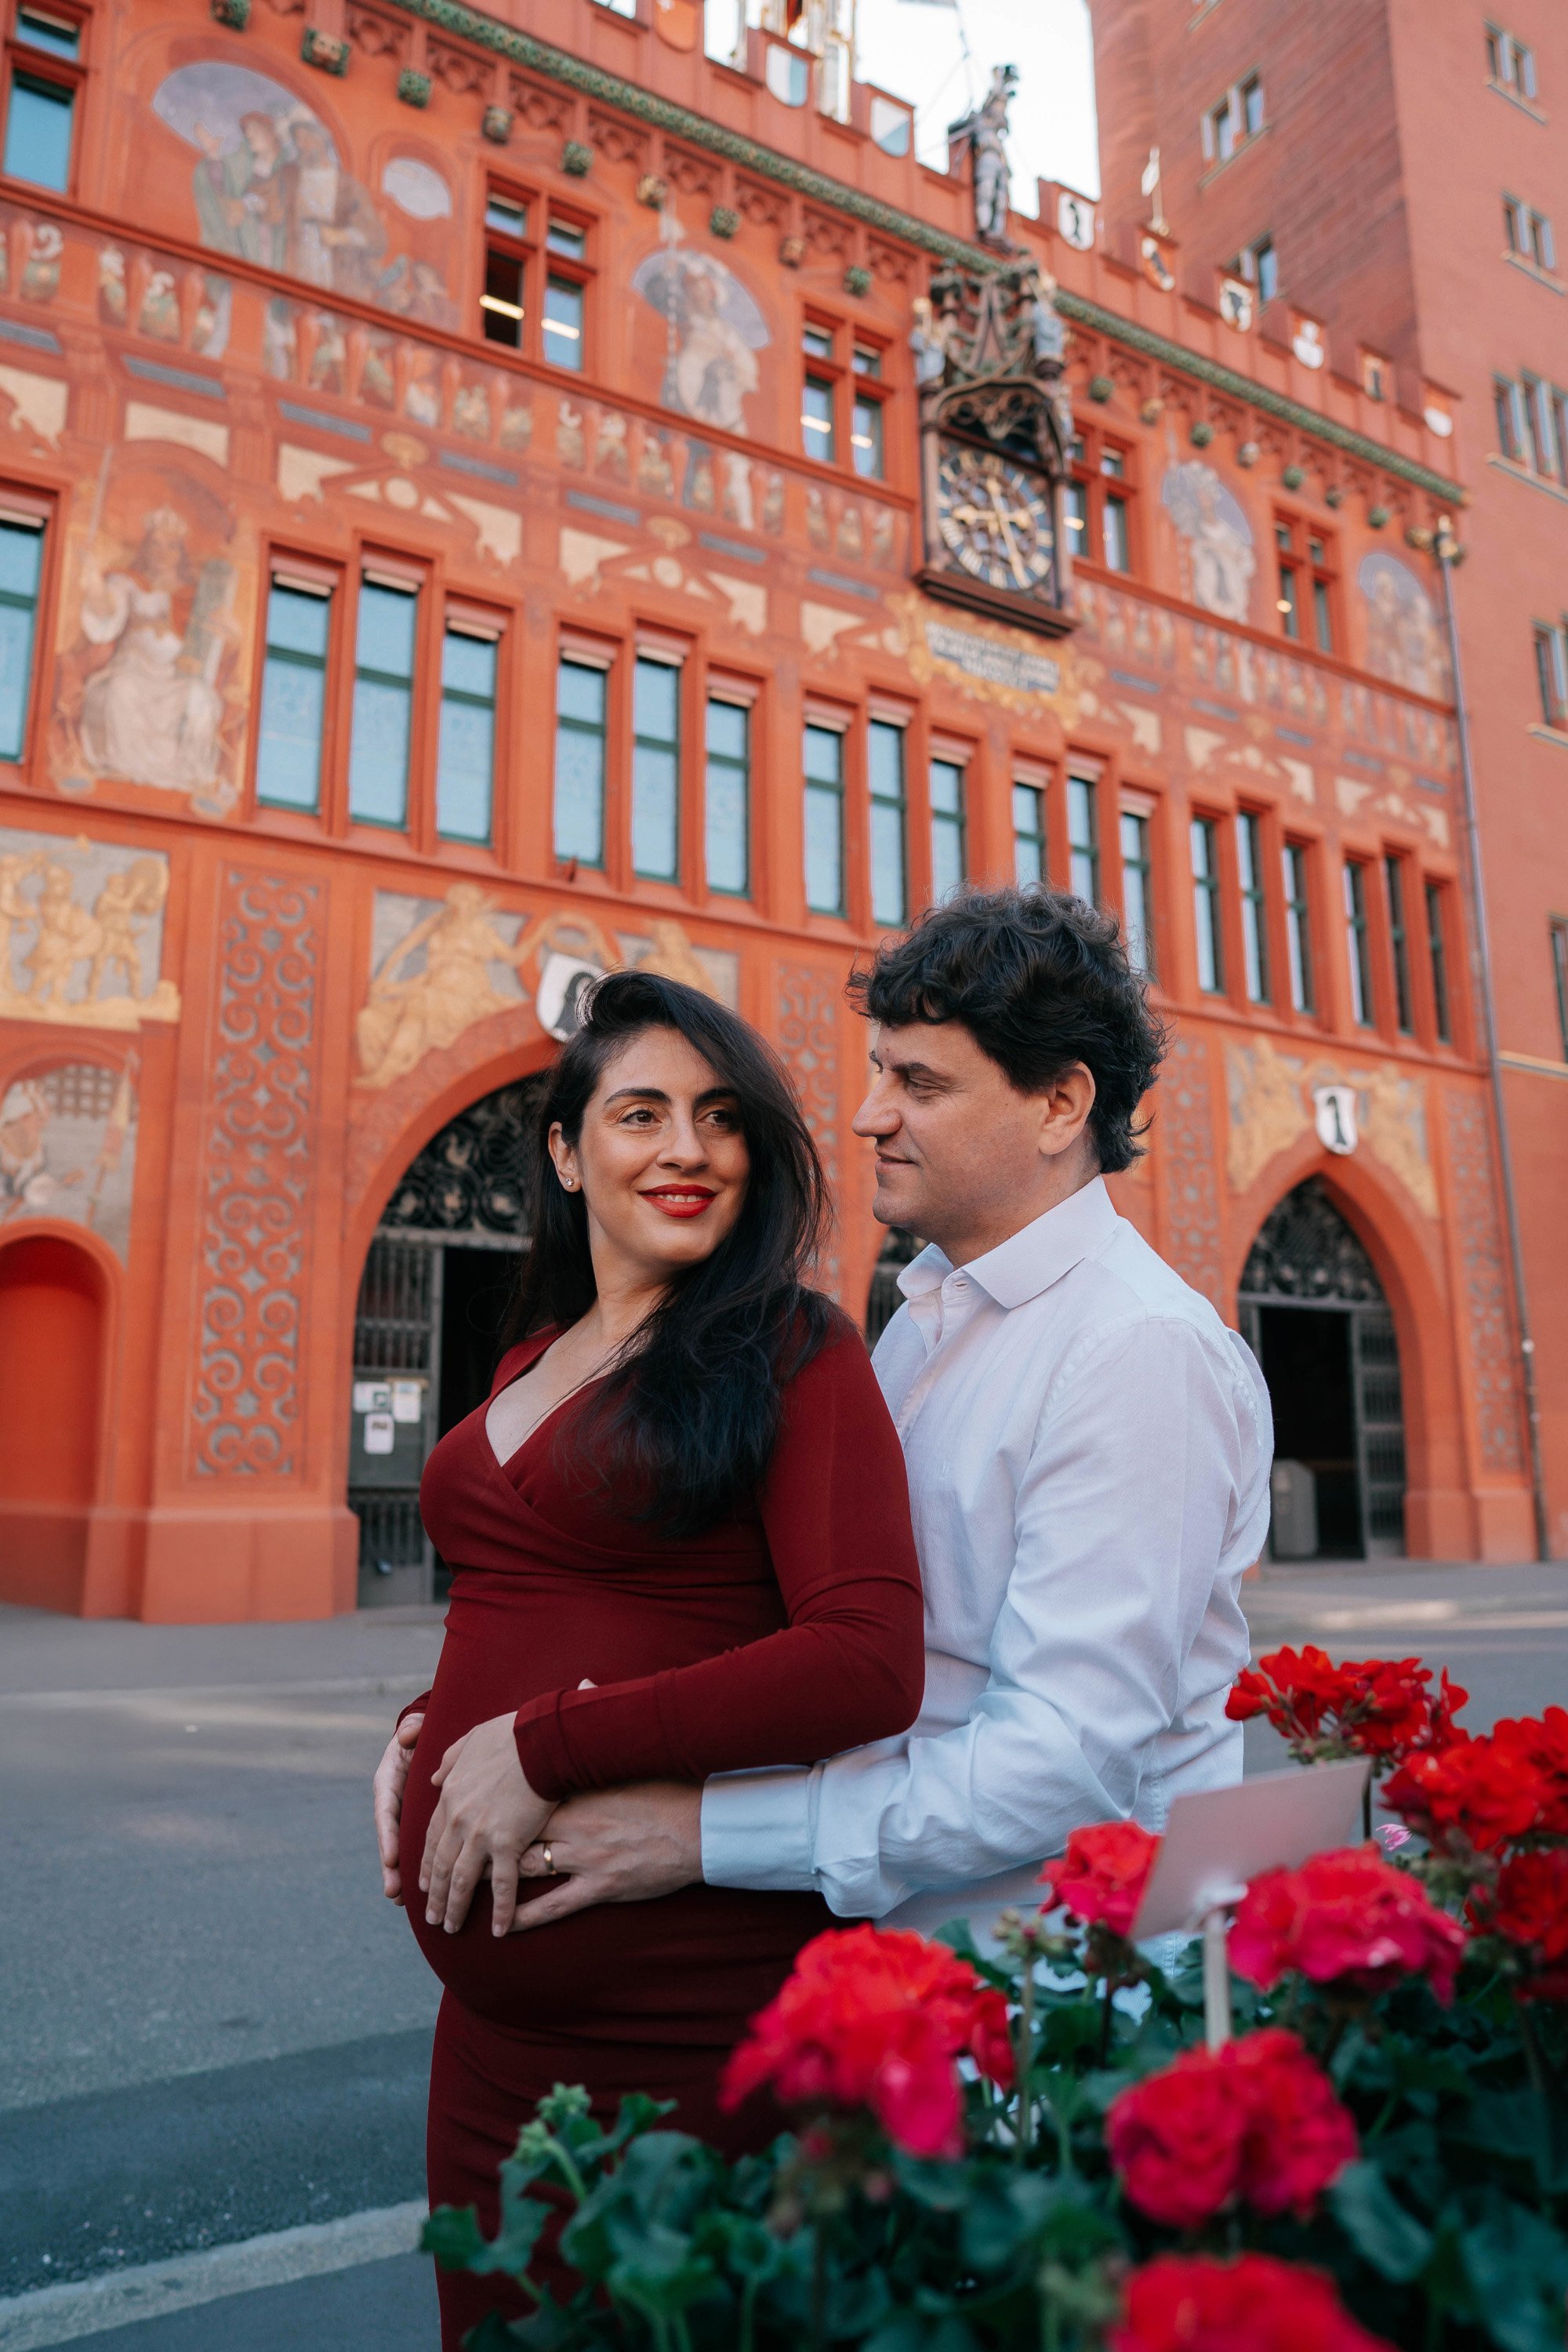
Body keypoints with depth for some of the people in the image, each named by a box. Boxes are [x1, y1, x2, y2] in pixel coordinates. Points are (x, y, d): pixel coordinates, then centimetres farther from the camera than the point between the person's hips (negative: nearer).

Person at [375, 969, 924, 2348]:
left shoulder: (794, 1352, -12)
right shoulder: (536, 1361, 8)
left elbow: (871, 1663, -22)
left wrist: (544, 1745, -19)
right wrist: (429, 1729, -1)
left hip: (680, 1989, -6)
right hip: (490, 1990, 7)